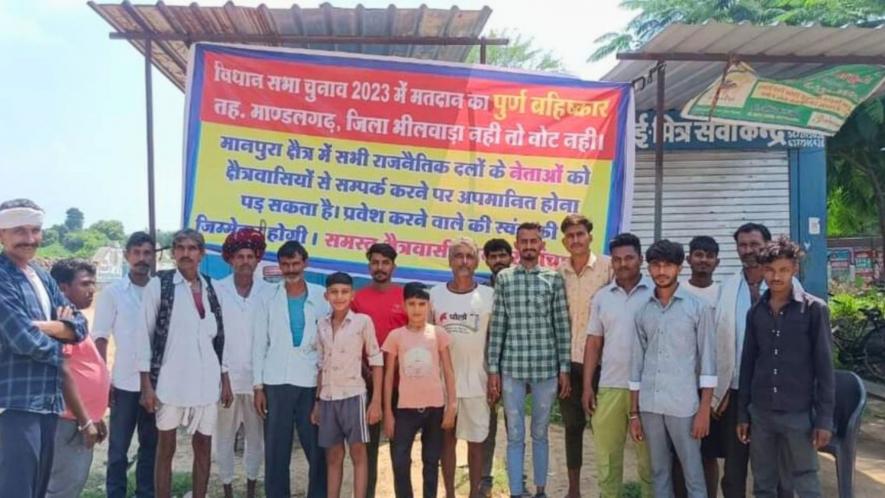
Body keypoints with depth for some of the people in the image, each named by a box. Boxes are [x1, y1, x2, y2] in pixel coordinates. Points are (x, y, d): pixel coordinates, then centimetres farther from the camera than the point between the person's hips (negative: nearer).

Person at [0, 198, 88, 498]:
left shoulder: (42, 277, 14)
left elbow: (79, 324, 8)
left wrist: (46, 327, -11)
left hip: (48, 399, 8)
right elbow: (24, 340, -20)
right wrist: (59, 337, -1)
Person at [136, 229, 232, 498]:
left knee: (204, 446, 9)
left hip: (205, 381, 3)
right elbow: (144, 334, -4)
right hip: (169, 380, -3)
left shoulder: (210, 288, 9)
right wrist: (146, 384, -8)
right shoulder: (159, 284, -2)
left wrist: (225, 379, 9)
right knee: (166, 447, 6)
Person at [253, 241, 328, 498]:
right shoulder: (268, 296, 5)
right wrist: (258, 385, 0)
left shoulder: (322, 296, 4)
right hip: (276, 382, 1)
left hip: (312, 382, 0)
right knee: (276, 449, 5)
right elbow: (259, 342, 5)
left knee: (317, 449, 3)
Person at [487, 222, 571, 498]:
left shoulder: (554, 279, 2)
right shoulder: (504, 279, 3)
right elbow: (497, 326, 2)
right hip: (512, 368, 0)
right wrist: (493, 369, -1)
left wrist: (564, 369, -1)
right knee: (515, 435, 6)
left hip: (546, 367, 0)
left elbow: (562, 326, 2)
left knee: (540, 433, 13)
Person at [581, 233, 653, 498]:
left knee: (649, 454, 8)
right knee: (606, 452, 9)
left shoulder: (655, 293, -2)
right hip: (609, 386, 3)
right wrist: (587, 386, 4)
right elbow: (593, 343, 9)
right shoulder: (602, 297, 8)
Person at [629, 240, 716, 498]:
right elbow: (637, 363, 10)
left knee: (693, 476, 3)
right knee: (659, 473, 12)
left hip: (684, 405, -4)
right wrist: (634, 413, 8)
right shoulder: (643, 311, 9)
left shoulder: (698, 308, -2)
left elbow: (708, 361, -3)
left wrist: (704, 410, -9)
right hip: (649, 406, 4)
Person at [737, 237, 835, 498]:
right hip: (760, 413, 4)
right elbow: (747, 364, 10)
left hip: (799, 413, -3)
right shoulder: (755, 312, 6)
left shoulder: (814, 309, -4)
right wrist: (742, 414, 8)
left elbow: (824, 367, -4)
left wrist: (824, 419, -8)